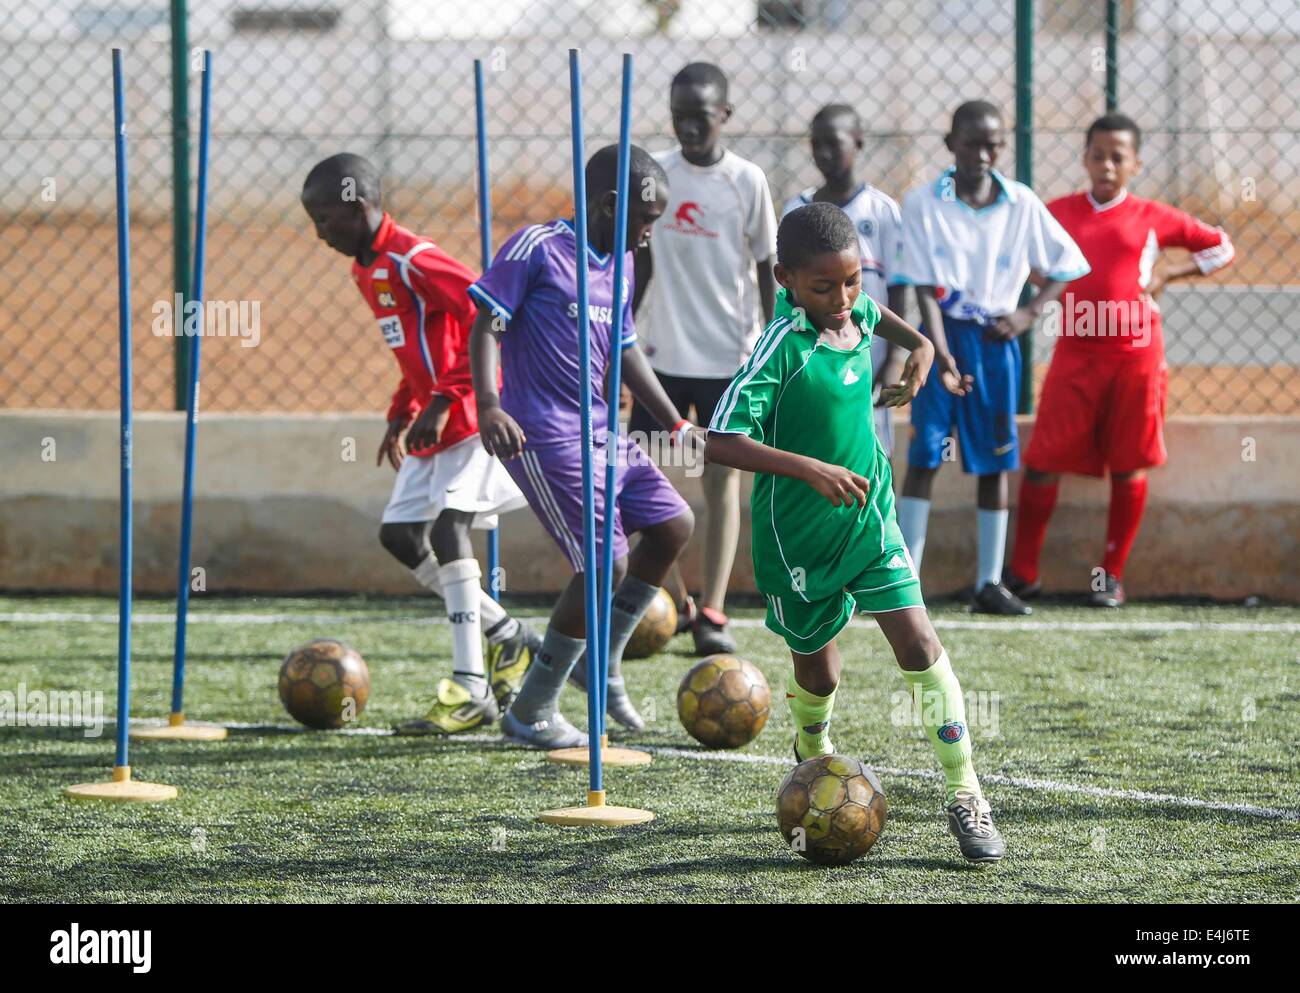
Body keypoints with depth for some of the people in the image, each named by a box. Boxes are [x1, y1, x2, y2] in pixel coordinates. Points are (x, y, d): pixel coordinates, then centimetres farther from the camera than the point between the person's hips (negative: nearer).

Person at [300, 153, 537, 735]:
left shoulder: (411, 260, -18)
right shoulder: (367, 270, 13)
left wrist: (443, 400, -25)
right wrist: (401, 413, 15)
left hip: (471, 418, -10)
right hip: (434, 424, 10)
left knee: (447, 524, -20)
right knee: (399, 534, 7)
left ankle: (471, 688, -22)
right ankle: (508, 639, 18)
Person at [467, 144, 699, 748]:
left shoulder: (618, 267, 15)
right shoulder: (536, 248, -10)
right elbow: (486, 325, -13)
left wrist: (676, 425, 25)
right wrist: (489, 405, -25)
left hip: (602, 434, 9)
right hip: (547, 440, -9)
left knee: (673, 525, 9)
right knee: (605, 564, -12)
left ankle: (603, 662, 23)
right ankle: (531, 712, 0)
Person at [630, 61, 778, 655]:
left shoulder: (746, 182, -4)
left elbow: (767, 270, 3)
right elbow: (643, 260, 11)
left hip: (728, 354, -3)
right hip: (662, 353, 3)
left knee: (722, 476, -4)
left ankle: (712, 613, -4)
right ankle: (674, 603, 14)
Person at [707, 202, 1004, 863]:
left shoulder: (858, 313, -3)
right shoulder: (782, 346, -23)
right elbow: (721, 441, -31)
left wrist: (920, 345, 15)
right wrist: (810, 469, -37)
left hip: (868, 516, 4)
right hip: (796, 535, -4)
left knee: (918, 642, -10)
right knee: (816, 663, 12)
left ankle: (963, 795, -7)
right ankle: (814, 755, 47)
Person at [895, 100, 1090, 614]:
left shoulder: (1021, 205, 1)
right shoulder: (923, 204, -6)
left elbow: (1067, 263, 11)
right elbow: (924, 288, -11)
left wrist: (1030, 312, -4)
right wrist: (941, 355, -22)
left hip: (994, 341, 3)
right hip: (942, 337, -3)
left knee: (995, 460, 6)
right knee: (923, 456, -7)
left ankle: (990, 582, 12)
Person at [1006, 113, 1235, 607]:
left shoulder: (1152, 218, 3)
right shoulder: (1058, 213, 6)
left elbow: (1220, 247, 11)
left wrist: (1165, 277, 0)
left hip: (1136, 356, -1)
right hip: (1074, 353, 1)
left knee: (1128, 467, 4)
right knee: (1043, 463, -4)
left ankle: (1112, 575, 15)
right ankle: (1023, 572, 5)